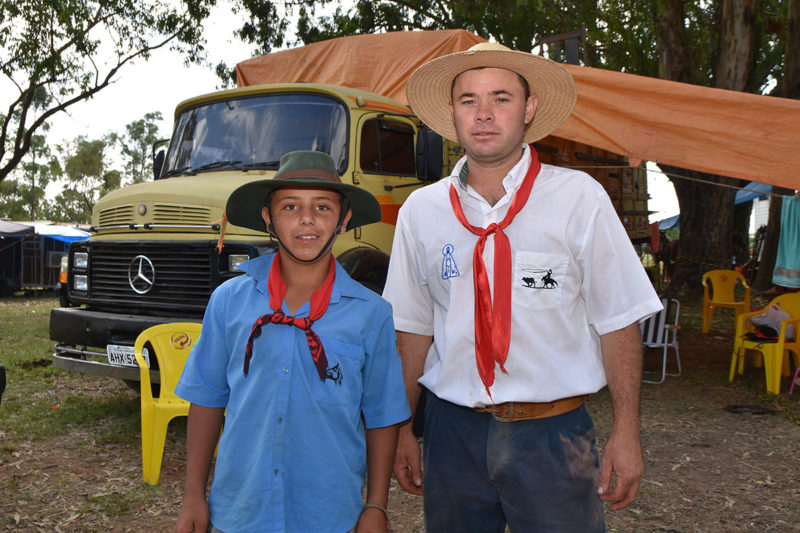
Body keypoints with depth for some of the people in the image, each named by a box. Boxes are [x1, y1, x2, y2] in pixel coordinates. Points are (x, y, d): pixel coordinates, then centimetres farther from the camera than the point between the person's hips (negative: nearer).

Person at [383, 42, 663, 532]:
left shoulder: (579, 198, -5)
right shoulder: (420, 211, 2)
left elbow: (617, 321, -4)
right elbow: (414, 327, 8)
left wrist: (626, 433, -8)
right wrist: (402, 429, 8)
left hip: (553, 435, -2)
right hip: (453, 430, 2)